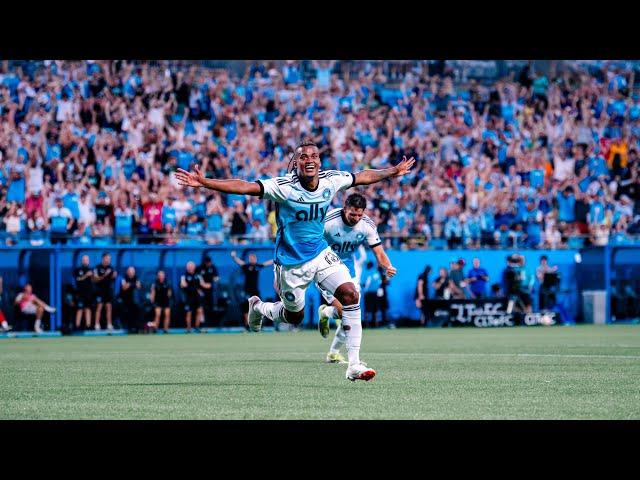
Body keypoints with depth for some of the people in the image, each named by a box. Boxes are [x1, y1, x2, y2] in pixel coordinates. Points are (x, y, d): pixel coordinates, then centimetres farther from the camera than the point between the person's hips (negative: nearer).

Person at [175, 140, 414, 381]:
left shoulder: (331, 180, -7)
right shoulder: (284, 187, -22)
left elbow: (364, 176, 11)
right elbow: (243, 187, -31)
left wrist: (394, 171, 23)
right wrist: (204, 182, -41)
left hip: (321, 253, 4)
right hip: (291, 262, -4)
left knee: (350, 294, -17)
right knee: (294, 317, 12)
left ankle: (354, 364, -12)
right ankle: (258, 307, 47)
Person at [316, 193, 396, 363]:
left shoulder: (368, 226, -13)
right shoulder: (328, 221, -25)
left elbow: (379, 253, -9)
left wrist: (388, 266, -30)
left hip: (347, 267, 5)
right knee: (342, 311, -20)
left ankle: (334, 354, 21)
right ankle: (325, 313, 18)